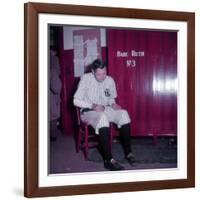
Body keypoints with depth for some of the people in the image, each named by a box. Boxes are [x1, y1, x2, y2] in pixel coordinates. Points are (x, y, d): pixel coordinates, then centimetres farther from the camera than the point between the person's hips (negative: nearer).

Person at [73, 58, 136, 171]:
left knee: (123, 113, -24)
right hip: (89, 111, -5)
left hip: (105, 110, 5)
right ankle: (109, 160, -40)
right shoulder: (86, 79, -11)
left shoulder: (110, 80, 2)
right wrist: (93, 106, -23)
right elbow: (76, 100, -12)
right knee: (102, 117, -38)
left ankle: (128, 152, -20)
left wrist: (113, 104, -6)